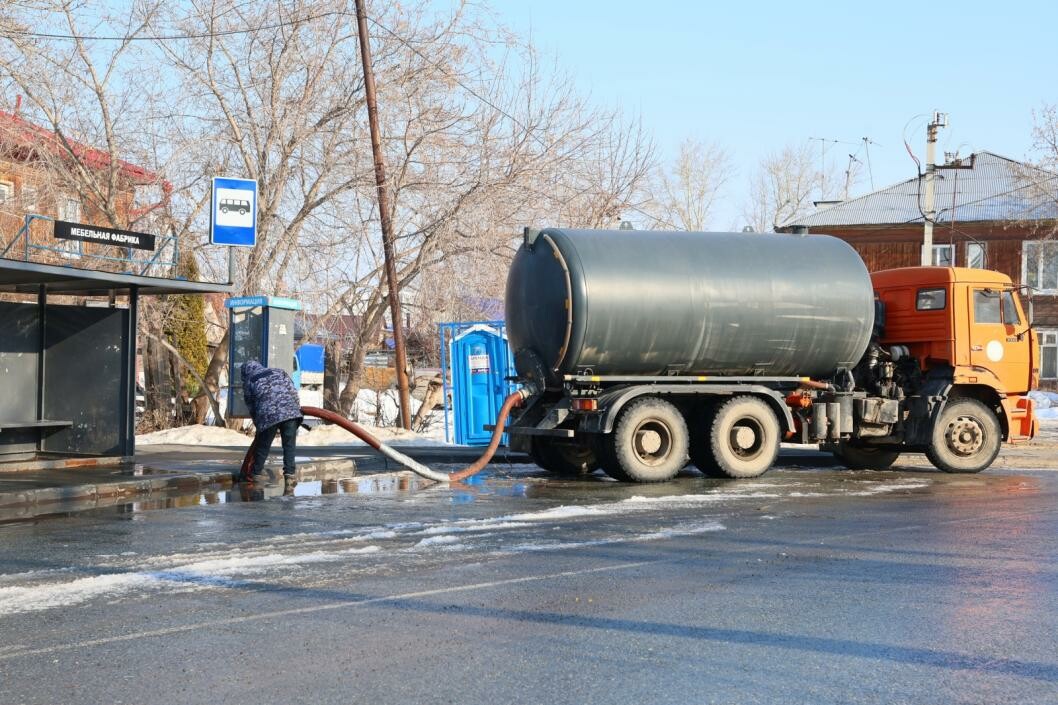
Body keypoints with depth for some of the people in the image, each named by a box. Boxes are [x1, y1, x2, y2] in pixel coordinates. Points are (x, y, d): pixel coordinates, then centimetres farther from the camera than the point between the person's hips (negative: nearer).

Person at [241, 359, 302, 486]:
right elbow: (293, 391, 14)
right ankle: (289, 474, -2)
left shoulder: (249, 382, 20)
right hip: (290, 411, 1)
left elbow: (251, 406, 18)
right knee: (289, 445, 6)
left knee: (262, 446, 13)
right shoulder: (278, 371, 24)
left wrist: (258, 424, 27)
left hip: (267, 414, -1)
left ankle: (257, 473, 24)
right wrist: (297, 408, 20)